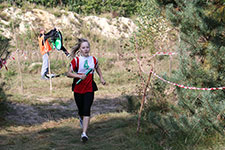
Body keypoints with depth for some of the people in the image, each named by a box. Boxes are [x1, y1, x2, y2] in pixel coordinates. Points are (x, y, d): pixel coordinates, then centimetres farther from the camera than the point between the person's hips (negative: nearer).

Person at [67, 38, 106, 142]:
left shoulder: (93, 59, 3)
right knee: (81, 109, 13)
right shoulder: (76, 60, -7)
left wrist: (101, 78, 13)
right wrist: (79, 76, -23)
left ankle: (84, 133, -17)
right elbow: (69, 73, -9)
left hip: (89, 89, 0)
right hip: (78, 89, 0)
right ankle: (81, 118, 51)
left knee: (87, 110, -12)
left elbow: (97, 68, 24)